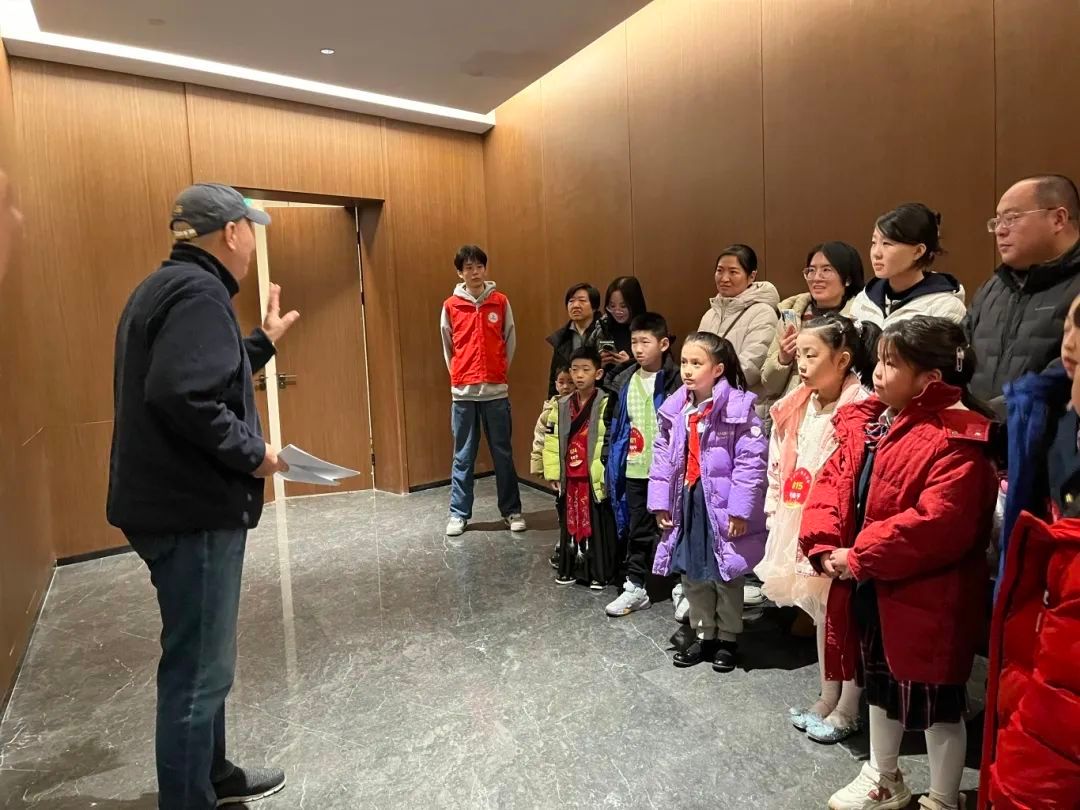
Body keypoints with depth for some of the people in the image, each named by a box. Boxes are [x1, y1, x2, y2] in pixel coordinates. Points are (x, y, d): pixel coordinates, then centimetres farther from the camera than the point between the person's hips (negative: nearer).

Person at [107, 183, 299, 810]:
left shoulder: (168, 285, 16)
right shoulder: (199, 291, -17)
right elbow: (183, 395, -30)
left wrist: (264, 341, 29)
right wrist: (253, 453, -19)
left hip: (176, 502, 11)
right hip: (192, 509, -11)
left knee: (202, 658, 22)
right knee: (200, 669, 1)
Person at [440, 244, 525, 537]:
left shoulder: (501, 302, 2)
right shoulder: (450, 306, 2)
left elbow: (510, 342, 9)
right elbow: (448, 347, 11)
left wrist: (500, 372, 9)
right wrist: (459, 376, 11)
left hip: (496, 390, 0)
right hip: (463, 391, 0)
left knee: (503, 453, 7)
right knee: (463, 456, 6)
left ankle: (512, 510, 18)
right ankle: (459, 513, 16)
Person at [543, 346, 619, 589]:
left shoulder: (606, 404, -10)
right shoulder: (562, 406, 7)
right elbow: (552, 441, 9)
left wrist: (608, 474, -15)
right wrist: (554, 473, 6)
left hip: (595, 477, -5)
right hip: (570, 477, 5)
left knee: (598, 525, 5)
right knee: (571, 522, 15)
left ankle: (600, 573, 18)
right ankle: (570, 569, 29)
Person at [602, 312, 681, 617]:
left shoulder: (674, 382, -9)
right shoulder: (625, 382, 6)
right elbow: (614, 424, 11)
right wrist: (609, 459, 8)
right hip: (634, 470, 4)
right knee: (637, 531, 13)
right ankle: (635, 586, 25)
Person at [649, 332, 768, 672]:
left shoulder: (738, 408, -17)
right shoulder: (675, 409, 2)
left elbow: (751, 461, -18)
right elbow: (663, 456, 6)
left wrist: (739, 509, -19)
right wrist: (660, 501, 4)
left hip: (721, 503, -5)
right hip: (687, 501, 6)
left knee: (726, 575, 12)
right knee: (692, 574, 16)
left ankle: (728, 638, 31)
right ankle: (704, 635, 34)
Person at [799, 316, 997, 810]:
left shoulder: (955, 440, -21)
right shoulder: (867, 420, 5)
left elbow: (938, 523, -29)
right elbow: (833, 481, 5)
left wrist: (860, 557, -24)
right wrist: (823, 544, -9)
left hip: (923, 597, -8)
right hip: (868, 586, 9)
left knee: (933, 698, 11)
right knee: (880, 682, 24)